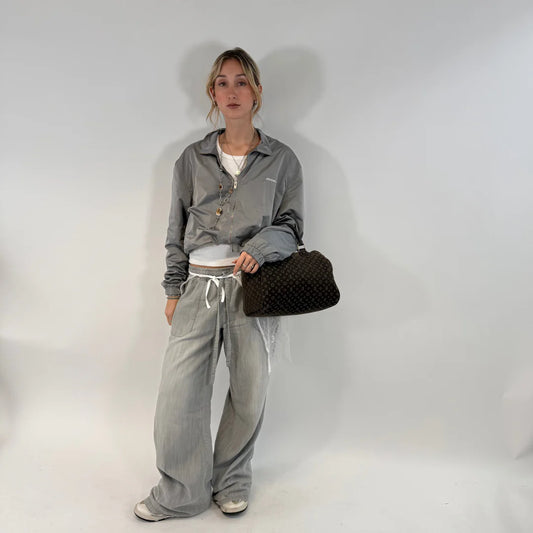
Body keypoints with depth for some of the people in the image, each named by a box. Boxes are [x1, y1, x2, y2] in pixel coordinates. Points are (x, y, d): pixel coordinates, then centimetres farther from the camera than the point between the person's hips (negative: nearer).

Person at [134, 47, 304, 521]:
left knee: (249, 393, 8)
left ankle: (232, 482, 32)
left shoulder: (282, 159, 6)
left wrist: (259, 246, -15)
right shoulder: (193, 159, 10)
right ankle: (182, 493, 21)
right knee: (178, 393, -1)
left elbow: (292, 226, 6)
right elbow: (177, 232, 12)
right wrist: (174, 290, 9)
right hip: (199, 286, 1)